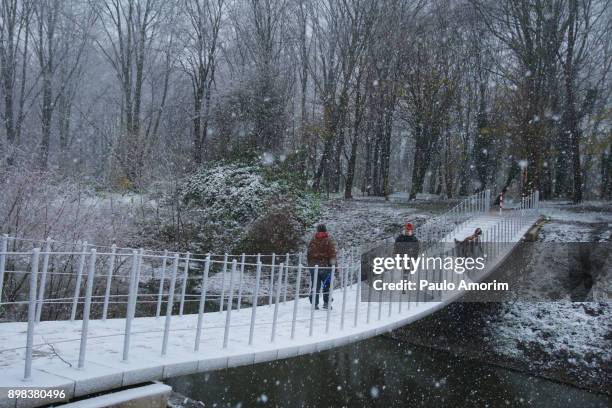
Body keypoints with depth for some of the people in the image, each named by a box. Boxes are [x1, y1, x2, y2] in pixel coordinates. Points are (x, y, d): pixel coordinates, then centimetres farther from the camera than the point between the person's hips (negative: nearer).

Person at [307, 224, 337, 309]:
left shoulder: (312, 240, 7)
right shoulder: (328, 241, -4)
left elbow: (308, 254, 11)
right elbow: (332, 254, -7)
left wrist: (310, 264, 19)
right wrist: (332, 264, 0)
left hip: (313, 266, 3)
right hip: (325, 266, -3)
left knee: (315, 286, 7)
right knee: (326, 285, 7)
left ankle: (314, 303, 5)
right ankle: (326, 303, 4)